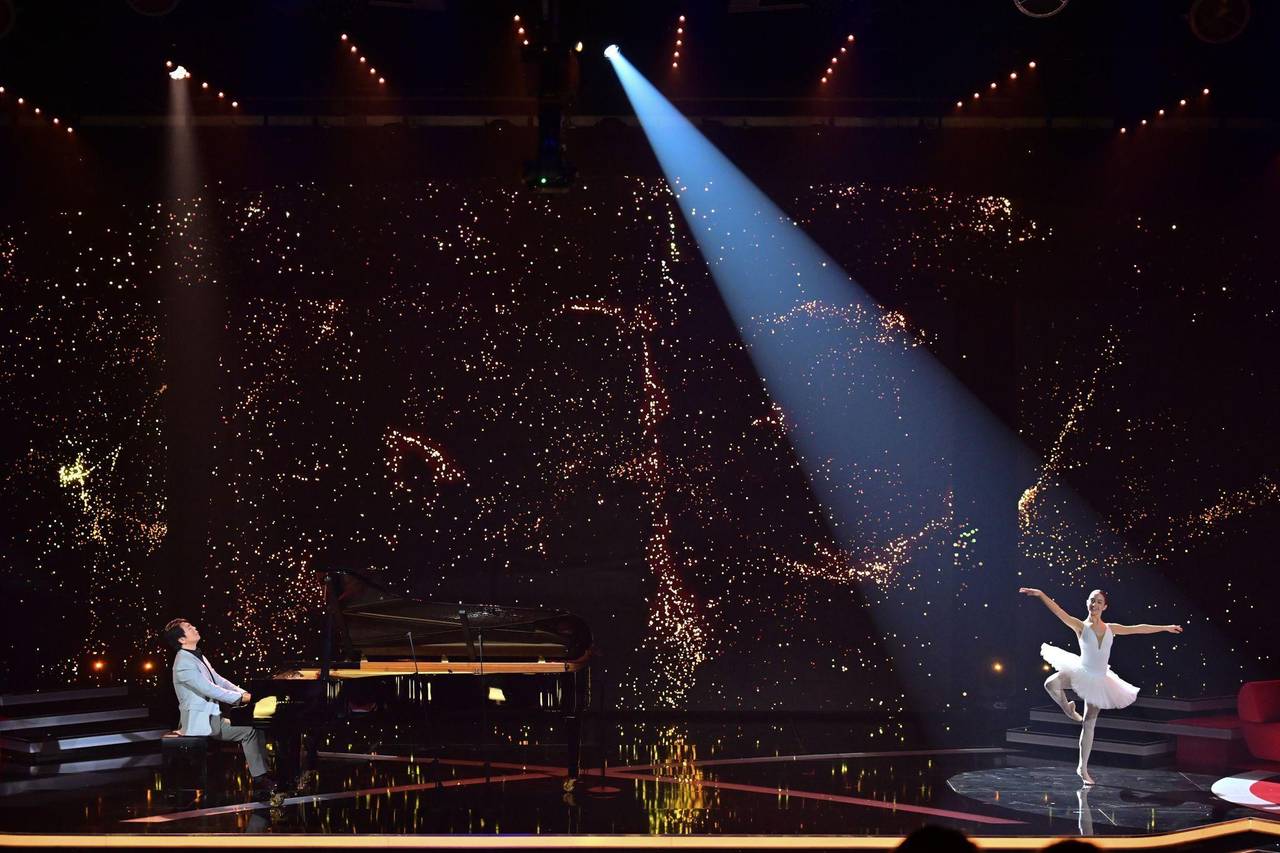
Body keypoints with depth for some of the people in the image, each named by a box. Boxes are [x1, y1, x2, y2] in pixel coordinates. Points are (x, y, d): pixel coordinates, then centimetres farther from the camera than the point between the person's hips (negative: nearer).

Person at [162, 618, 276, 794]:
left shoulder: (198, 657, 15)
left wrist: (244, 694, 2)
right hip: (200, 722, -10)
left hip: (211, 717, 10)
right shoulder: (184, 663, -18)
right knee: (248, 731, -18)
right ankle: (259, 780, -12)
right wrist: (241, 698, -19)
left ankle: (263, 772, -2)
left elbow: (220, 681, 16)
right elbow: (210, 690, -24)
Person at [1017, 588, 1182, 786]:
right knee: (1051, 684, -33)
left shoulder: (1111, 628, 8)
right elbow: (1058, 612, -16)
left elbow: (1138, 629, 16)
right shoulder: (1081, 626, -3)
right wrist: (1041, 595, -31)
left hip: (1098, 680, 3)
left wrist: (1166, 628, 21)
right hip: (1080, 673, -3)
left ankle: (1083, 768, 14)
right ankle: (1068, 710, -3)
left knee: (1089, 724, 7)